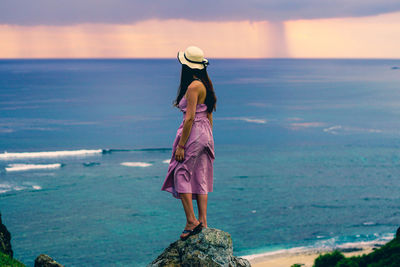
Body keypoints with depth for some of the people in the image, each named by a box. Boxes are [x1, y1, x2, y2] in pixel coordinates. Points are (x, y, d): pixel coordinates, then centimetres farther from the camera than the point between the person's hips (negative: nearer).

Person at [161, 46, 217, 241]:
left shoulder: (193, 87, -15)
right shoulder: (206, 85, 12)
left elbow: (190, 117, -19)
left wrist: (181, 145, -17)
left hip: (193, 135, -9)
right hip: (205, 135, 9)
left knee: (182, 175, -3)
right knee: (201, 179, 10)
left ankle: (191, 221, -6)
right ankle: (203, 223, 11)